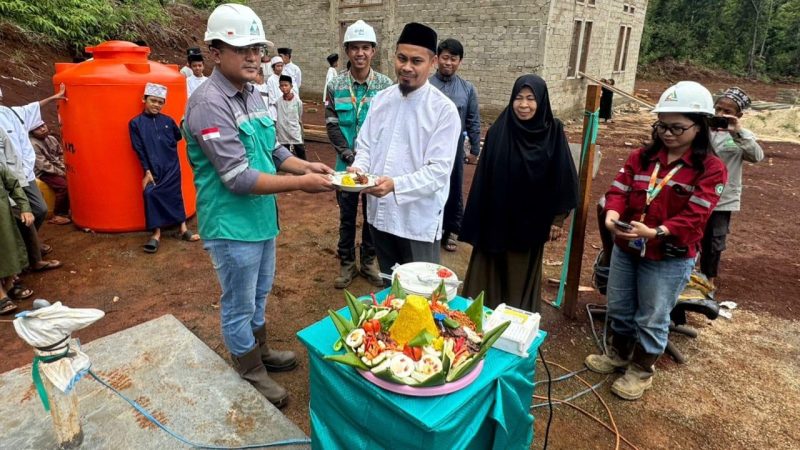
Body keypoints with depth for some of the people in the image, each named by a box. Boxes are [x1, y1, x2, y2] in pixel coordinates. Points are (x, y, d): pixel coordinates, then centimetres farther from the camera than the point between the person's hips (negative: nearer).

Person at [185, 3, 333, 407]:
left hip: (261, 217, 9)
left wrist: (306, 165, -3)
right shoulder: (209, 104, -21)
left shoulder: (253, 96, 5)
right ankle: (250, 374, 31)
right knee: (239, 306, 10)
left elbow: (271, 150, 14)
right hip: (232, 225, -8)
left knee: (259, 295, 25)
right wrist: (301, 183, -25)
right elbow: (238, 178, -26)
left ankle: (261, 351, 46)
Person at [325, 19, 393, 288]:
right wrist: (349, 155, -14)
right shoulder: (335, 86, -1)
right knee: (347, 215, 10)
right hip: (346, 164, 0)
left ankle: (369, 261, 28)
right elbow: (331, 124, -3)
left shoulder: (385, 85, -3)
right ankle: (346, 263, 25)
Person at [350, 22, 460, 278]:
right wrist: (359, 168, -13)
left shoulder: (444, 110, -13)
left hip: (419, 221, -5)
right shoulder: (380, 99, 5)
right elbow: (365, 145, 9)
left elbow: (438, 171, -19)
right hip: (379, 214, 5)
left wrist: (395, 185, -32)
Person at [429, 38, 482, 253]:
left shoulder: (468, 89, 0)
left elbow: (473, 122, 5)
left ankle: (449, 231, 28)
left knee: (453, 191, 11)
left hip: (454, 150, 2)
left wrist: (474, 150, 5)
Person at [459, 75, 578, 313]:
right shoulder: (498, 132, -7)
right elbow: (483, 178, -4)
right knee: (490, 273, 9)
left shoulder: (553, 133, -6)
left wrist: (557, 218, 1)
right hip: (497, 217, 0)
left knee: (523, 275, 14)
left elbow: (564, 178, 0)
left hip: (531, 221, 0)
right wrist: (479, 219, -3)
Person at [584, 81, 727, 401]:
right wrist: (613, 214, -25)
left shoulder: (711, 168, -11)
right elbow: (619, 189, -3)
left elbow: (694, 216, -20)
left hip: (670, 258, -4)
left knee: (652, 319, 9)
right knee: (618, 308, 19)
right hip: (625, 249, 5)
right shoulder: (641, 156, 2)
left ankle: (641, 371, 31)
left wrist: (655, 233, -35)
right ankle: (619, 354, 43)